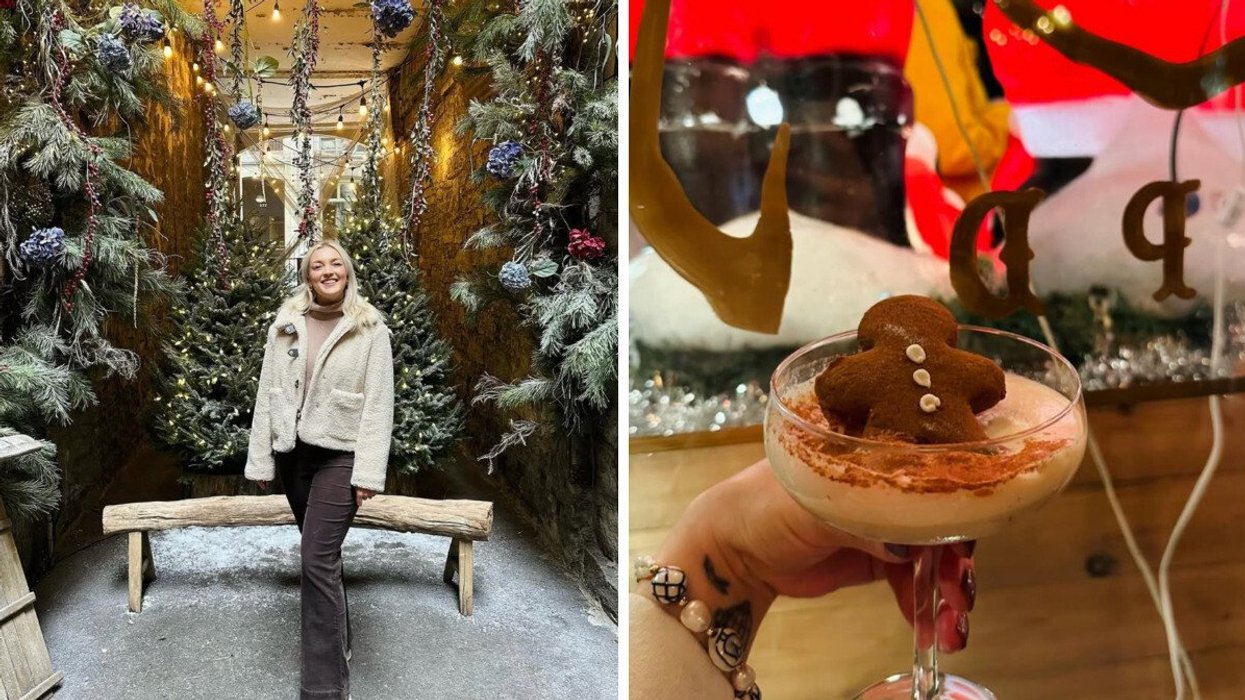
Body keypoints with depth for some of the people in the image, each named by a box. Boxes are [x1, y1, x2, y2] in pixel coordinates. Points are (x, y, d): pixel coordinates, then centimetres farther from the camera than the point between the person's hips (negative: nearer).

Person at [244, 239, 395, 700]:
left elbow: (378, 404, -8)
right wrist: (261, 459, 5)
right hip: (293, 453, 5)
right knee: (323, 555, 17)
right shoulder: (284, 325, 6)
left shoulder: (371, 329, -5)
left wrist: (369, 472, -14)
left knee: (318, 561, -12)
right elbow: (267, 395, 7)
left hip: (339, 455, -5)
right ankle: (337, 642, 36)